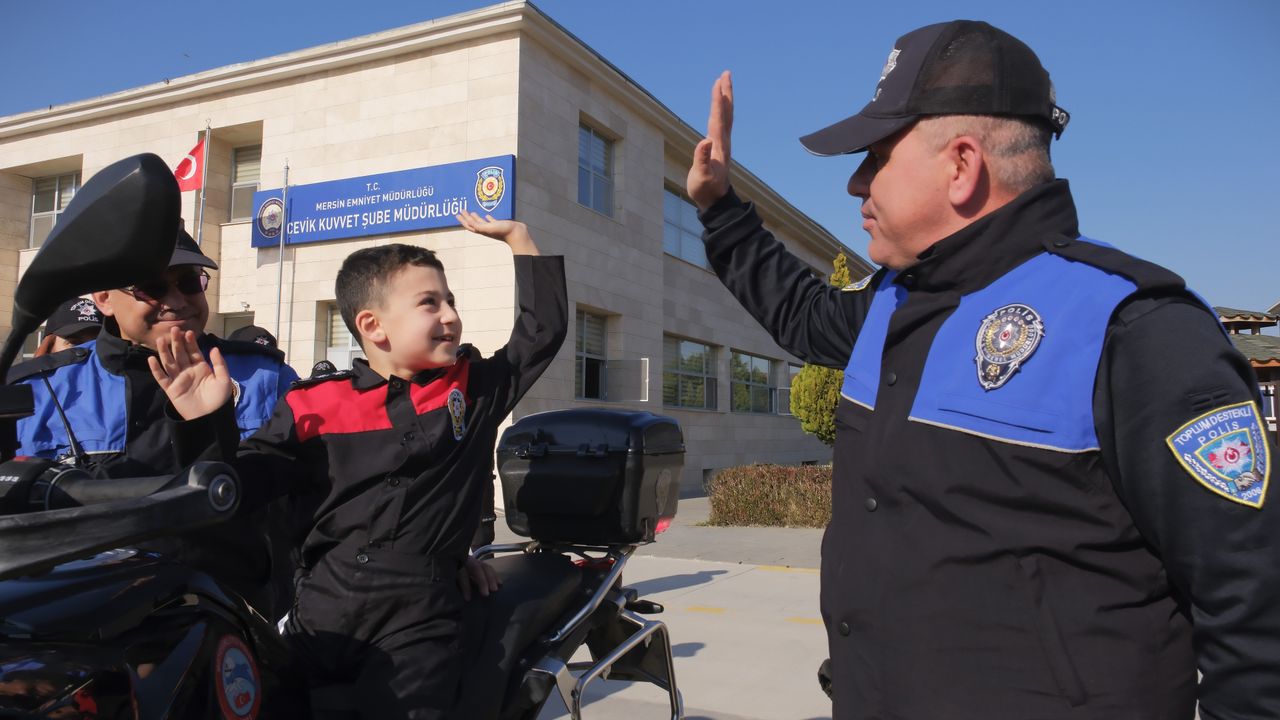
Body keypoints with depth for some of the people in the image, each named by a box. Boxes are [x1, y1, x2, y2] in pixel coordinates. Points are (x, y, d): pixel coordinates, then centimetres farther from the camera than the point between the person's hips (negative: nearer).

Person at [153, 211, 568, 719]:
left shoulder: (473, 388, 6)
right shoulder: (315, 405, 3)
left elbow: (544, 328, 9)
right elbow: (242, 487, 5)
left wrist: (516, 235, 8)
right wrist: (206, 424, -12)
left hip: (418, 623, -1)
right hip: (319, 615, 2)